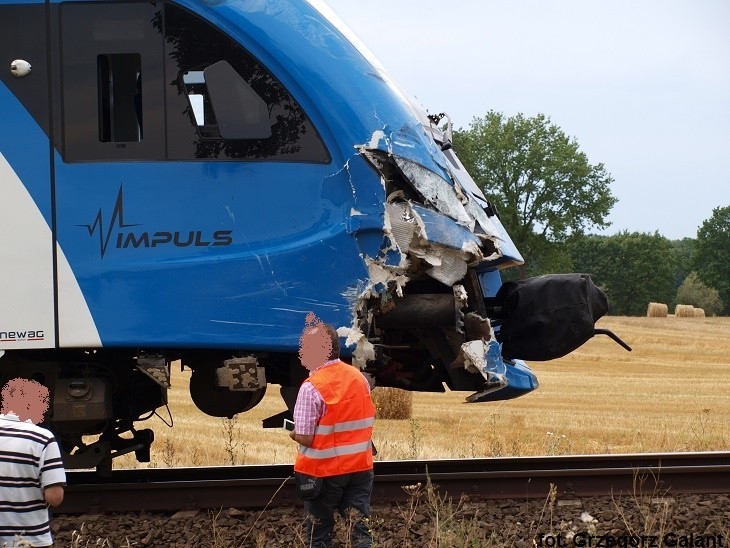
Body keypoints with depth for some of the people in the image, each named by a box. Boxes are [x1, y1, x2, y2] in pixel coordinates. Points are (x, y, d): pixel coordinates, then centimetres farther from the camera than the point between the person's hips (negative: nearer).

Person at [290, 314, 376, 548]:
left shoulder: (311, 388, -19)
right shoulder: (359, 378, 2)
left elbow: (305, 438, -19)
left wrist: (292, 434, 1)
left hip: (323, 470, -5)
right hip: (360, 467, 5)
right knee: (359, 527, 7)